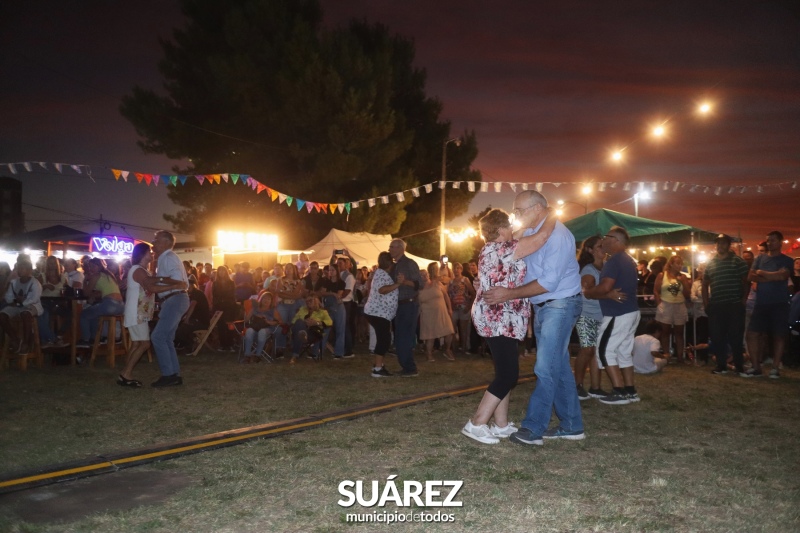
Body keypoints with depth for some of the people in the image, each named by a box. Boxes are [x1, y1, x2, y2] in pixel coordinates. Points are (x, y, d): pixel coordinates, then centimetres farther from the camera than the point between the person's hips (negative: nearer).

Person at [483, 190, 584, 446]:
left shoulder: (557, 235, -18)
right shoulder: (529, 235, 8)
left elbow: (548, 282, -24)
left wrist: (509, 294, -23)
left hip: (560, 306, -9)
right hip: (542, 308, 9)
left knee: (546, 369, -8)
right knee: (559, 367, 13)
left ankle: (533, 428, -5)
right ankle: (571, 426, 22)